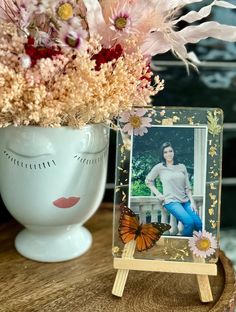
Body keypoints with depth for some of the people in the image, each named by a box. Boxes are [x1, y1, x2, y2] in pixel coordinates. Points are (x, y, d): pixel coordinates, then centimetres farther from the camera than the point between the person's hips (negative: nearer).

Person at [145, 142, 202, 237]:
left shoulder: (182, 167, 13)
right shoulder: (159, 167, 4)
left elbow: (187, 187, 12)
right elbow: (148, 180, 12)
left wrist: (192, 202, 1)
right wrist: (158, 194, 2)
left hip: (185, 200, 4)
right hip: (171, 201, -4)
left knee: (199, 224, -17)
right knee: (189, 222, -25)